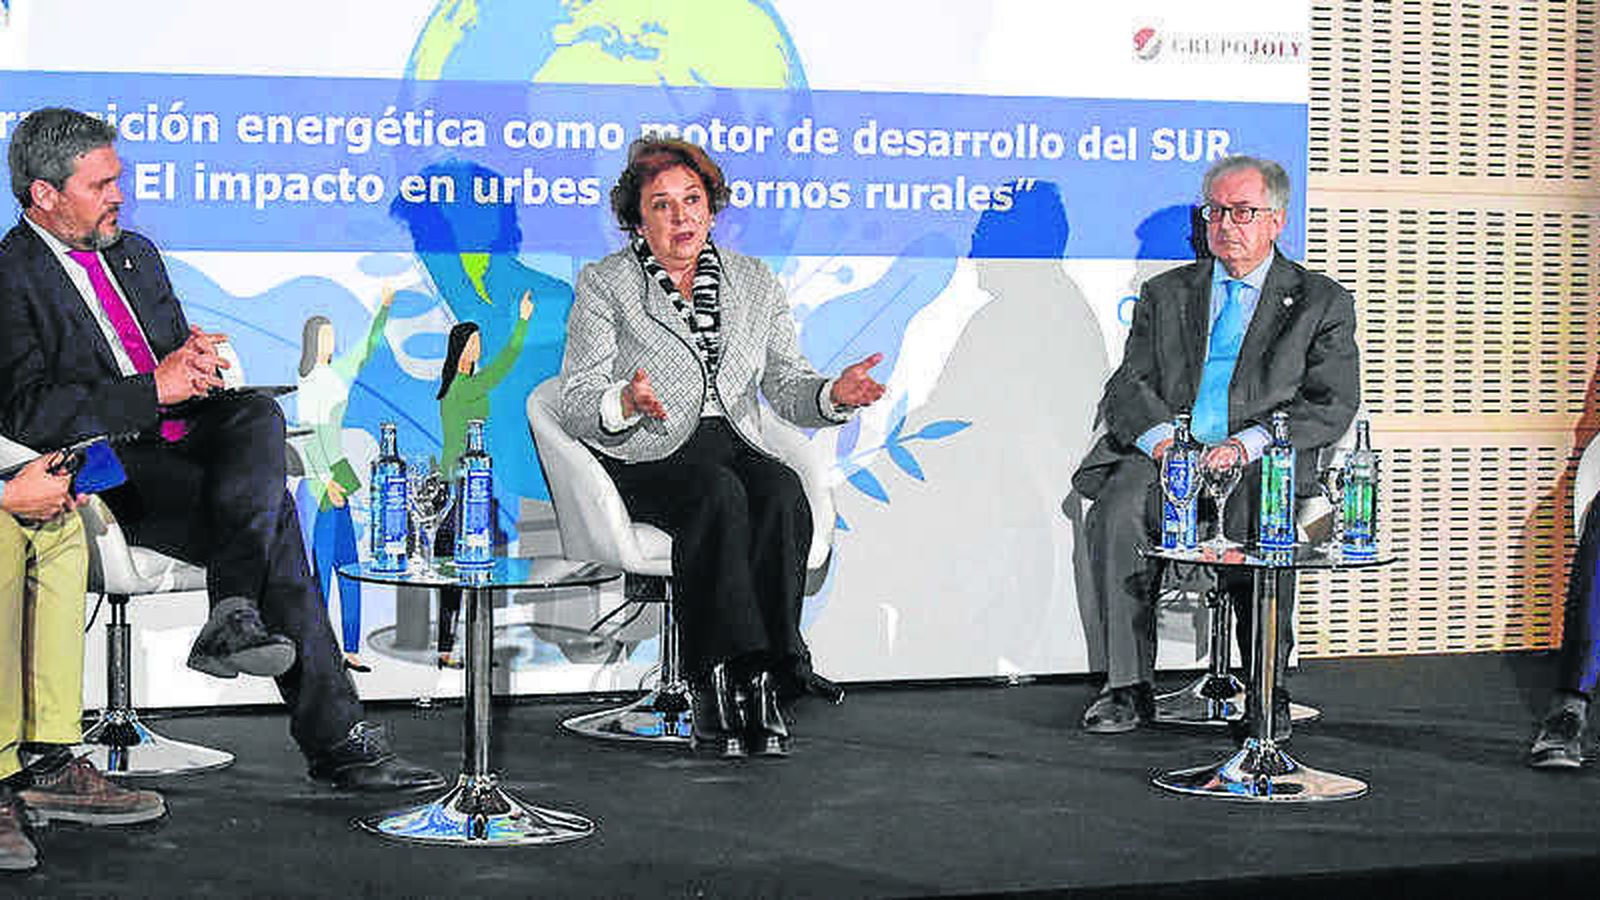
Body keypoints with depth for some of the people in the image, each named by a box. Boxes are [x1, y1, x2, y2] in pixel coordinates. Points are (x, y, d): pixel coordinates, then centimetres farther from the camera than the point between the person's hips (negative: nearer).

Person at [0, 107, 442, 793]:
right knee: (273, 516, -26)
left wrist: (195, 361, -2)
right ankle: (335, 737, -25)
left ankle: (233, 617, -32)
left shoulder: (134, 253, 21)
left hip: (184, 438, 7)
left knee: (261, 417, -25)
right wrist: (155, 388, -19)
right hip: (112, 469, -7)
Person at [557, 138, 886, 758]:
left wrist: (834, 394, -12)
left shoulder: (753, 282, 15)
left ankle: (764, 683, -31)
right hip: (647, 458, -3)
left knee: (781, 493, -30)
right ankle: (718, 684, -34)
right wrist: (627, 403, -26)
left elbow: (787, 388, 11)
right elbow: (575, 405, -3)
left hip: (735, 445, 3)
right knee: (719, 495, -35)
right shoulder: (604, 284, 4)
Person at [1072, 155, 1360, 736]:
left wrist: (1247, 445, -14)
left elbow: (1332, 404, 1)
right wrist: (1160, 437, -12)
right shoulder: (1165, 295, 20)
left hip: (1262, 465, -2)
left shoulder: (1321, 303, 12)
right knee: (1116, 509, -30)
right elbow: (1128, 387, 12)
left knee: (1261, 516, -36)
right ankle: (1129, 687, -25)